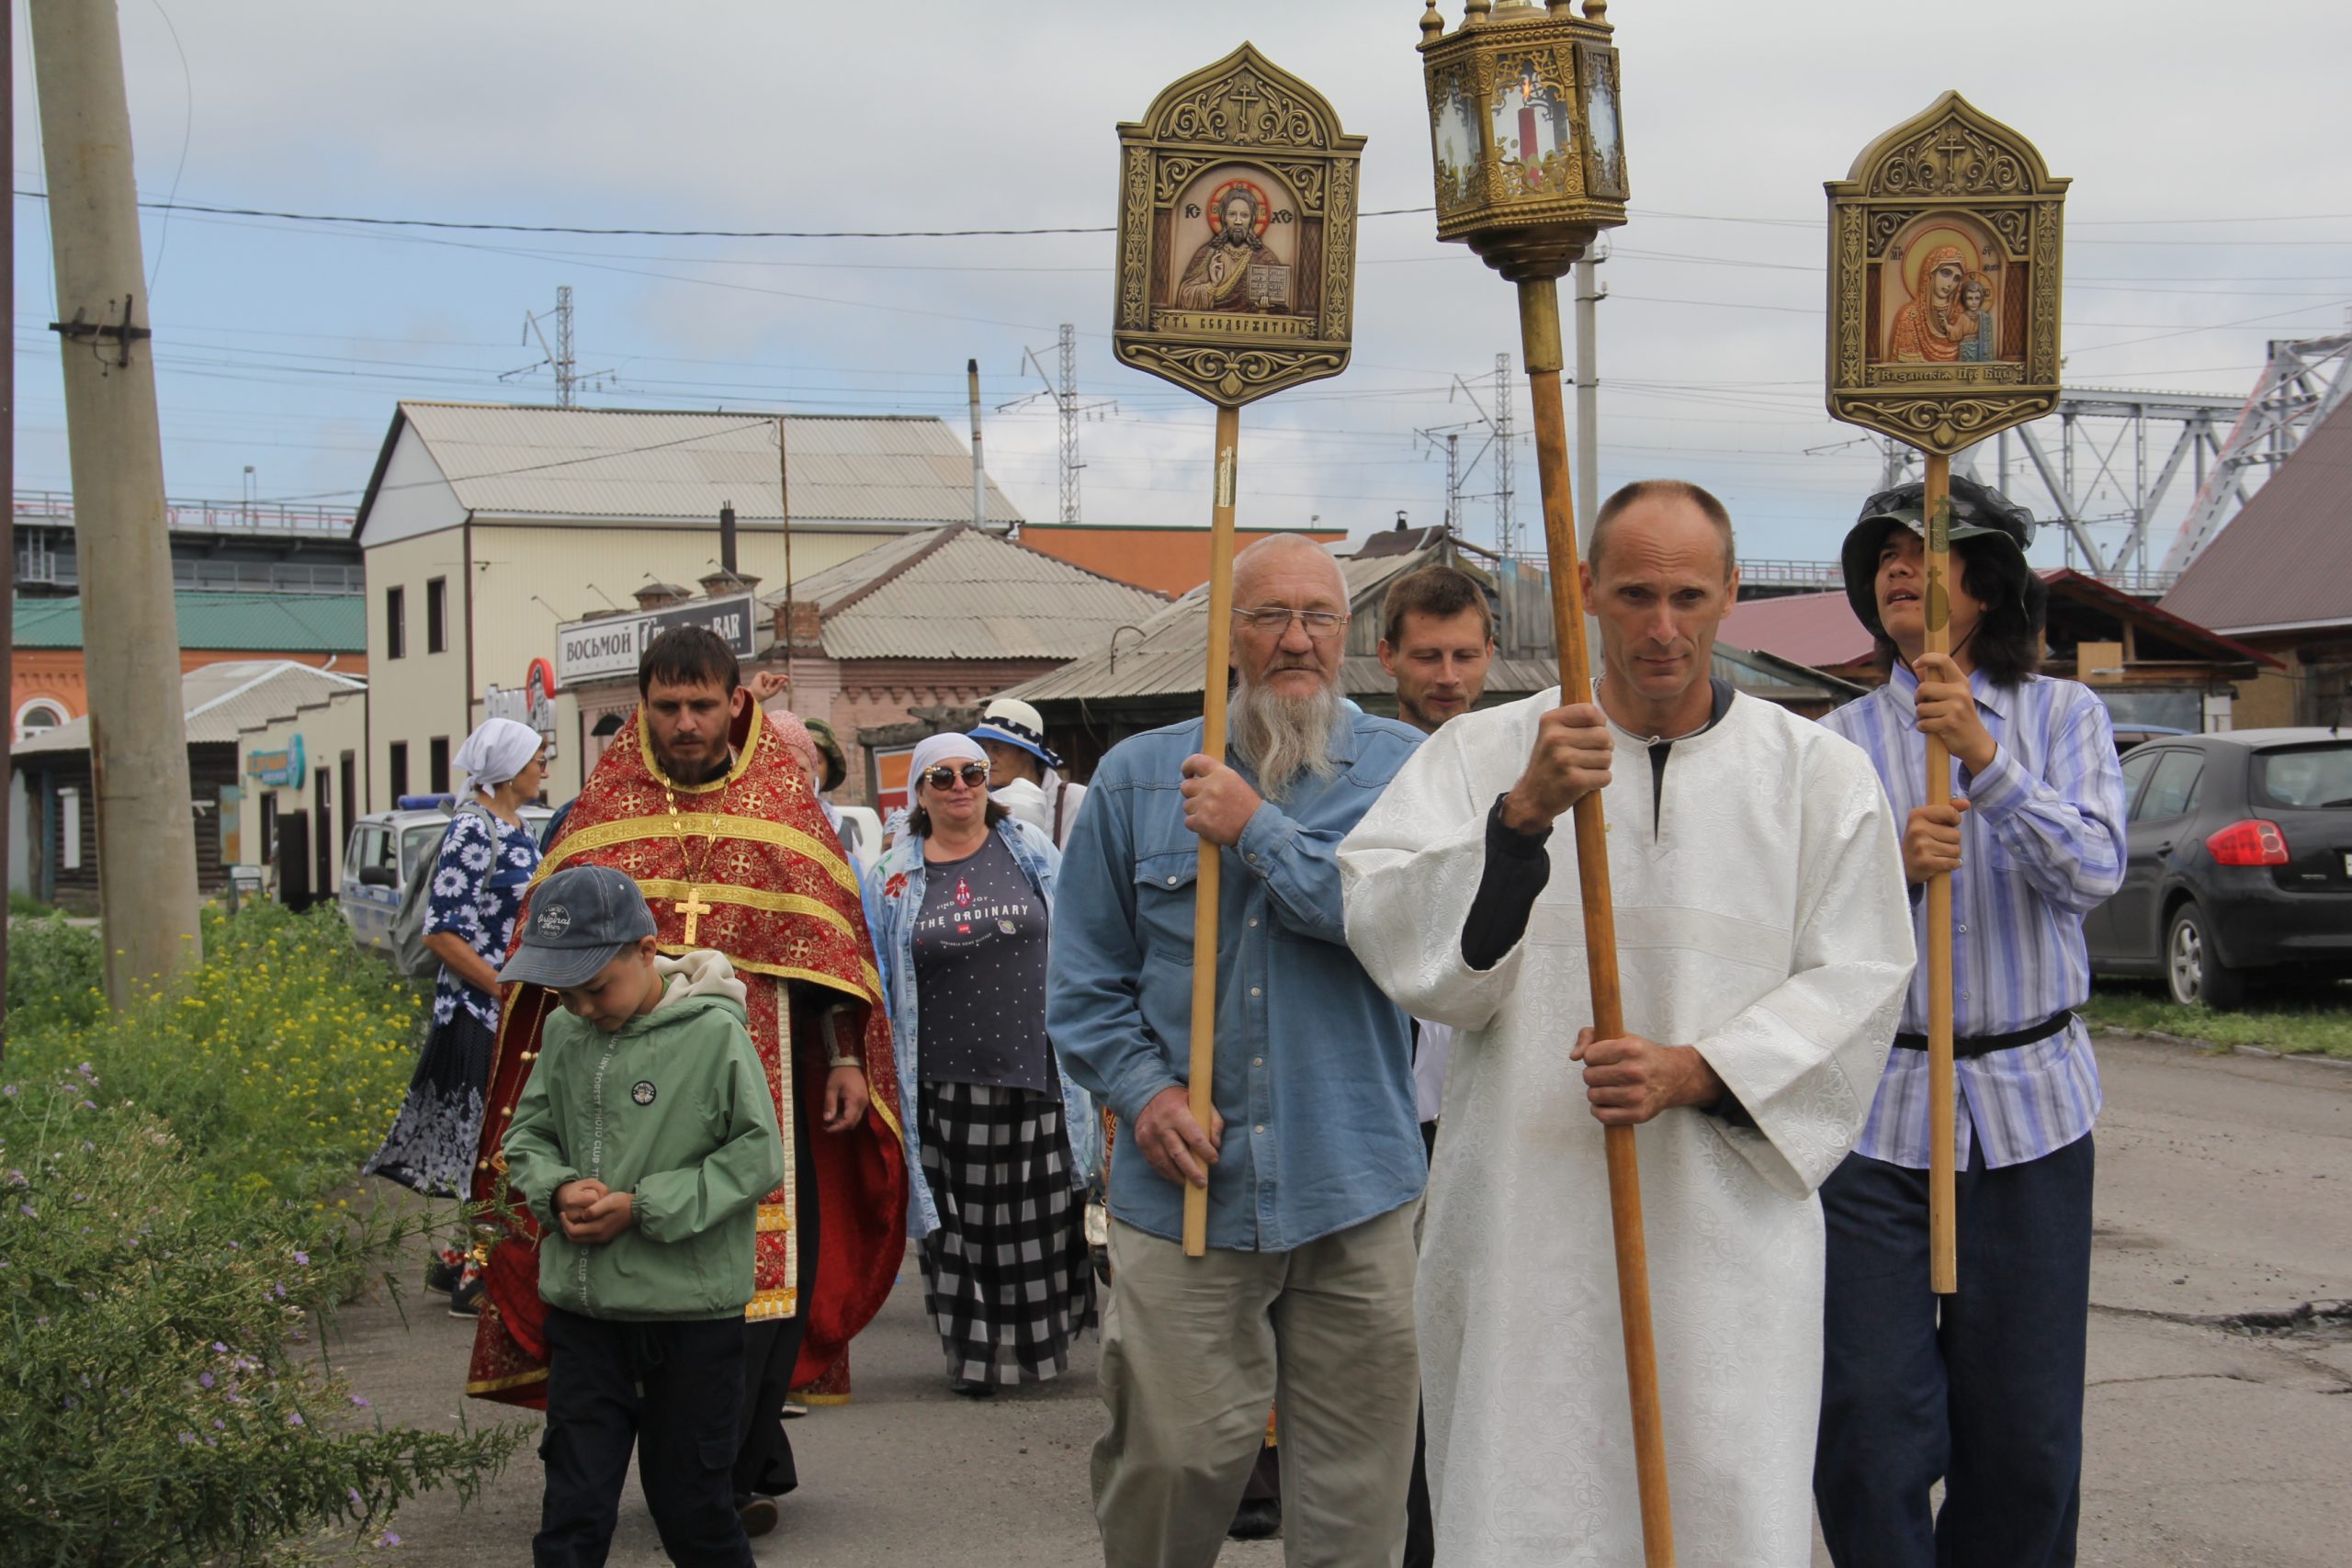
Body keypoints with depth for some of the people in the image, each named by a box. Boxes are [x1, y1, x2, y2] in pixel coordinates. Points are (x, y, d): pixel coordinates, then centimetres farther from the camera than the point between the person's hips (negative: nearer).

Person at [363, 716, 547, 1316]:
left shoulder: (517, 827, 13)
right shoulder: (472, 830, -15)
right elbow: (440, 932, -19)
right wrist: (507, 990, -19)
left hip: (520, 1010, 9)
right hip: (480, 1013, -9)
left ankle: (461, 1259, 21)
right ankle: (473, 1276, -1)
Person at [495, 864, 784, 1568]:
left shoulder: (714, 1033, -13)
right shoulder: (563, 1032, 1)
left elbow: (756, 1157, -12)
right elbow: (528, 1133, 12)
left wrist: (642, 1207, -17)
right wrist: (557, 1188, -11)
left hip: (691, 1308, -4)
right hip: (582, 1307, 4)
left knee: (689, 1498, 9)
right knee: (574, 1506, 6)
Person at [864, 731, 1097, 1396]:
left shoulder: (1030, 852, 6)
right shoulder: (894, 878, 7)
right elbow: (878, 981, 13)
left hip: (1034, 1073, 0)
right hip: (946, 1084, 0)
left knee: (1040, 1220, 2)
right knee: (960, 1224, 2)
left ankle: (1040, 1345, 17)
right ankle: (971, 1355, 13)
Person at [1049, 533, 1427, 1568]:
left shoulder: (1397, 767, 4)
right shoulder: (1138, 775, 9)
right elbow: (1084, 978, 11)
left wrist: (1259, 831, -13)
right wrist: (1141, 1091, -5)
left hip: (1352, 1193, 0)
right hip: (1184, 1184, 0)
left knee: (1354, 1483, 6)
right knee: (1172, 1457, -1)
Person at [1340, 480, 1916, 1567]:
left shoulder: (1818, 775, 7)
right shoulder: (1481, 755, 5)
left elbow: (1855, 981, 3)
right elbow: (1390, 938, -7)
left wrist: (1694, 1070, -12)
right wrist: (1523, 813, -21)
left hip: (1726, 1227, 0)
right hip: (1522, 1222, 0)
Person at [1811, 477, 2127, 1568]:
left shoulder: (2063, 716, 6)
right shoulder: (1842, 740, 6)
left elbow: (2095, 872, -10)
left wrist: (1986, 759, -21)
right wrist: (1895, 868, -18)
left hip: (2029, 1106, 0)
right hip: (1877, 1108, 0)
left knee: (2024, 1418, 4)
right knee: (1871, 1417, -5)